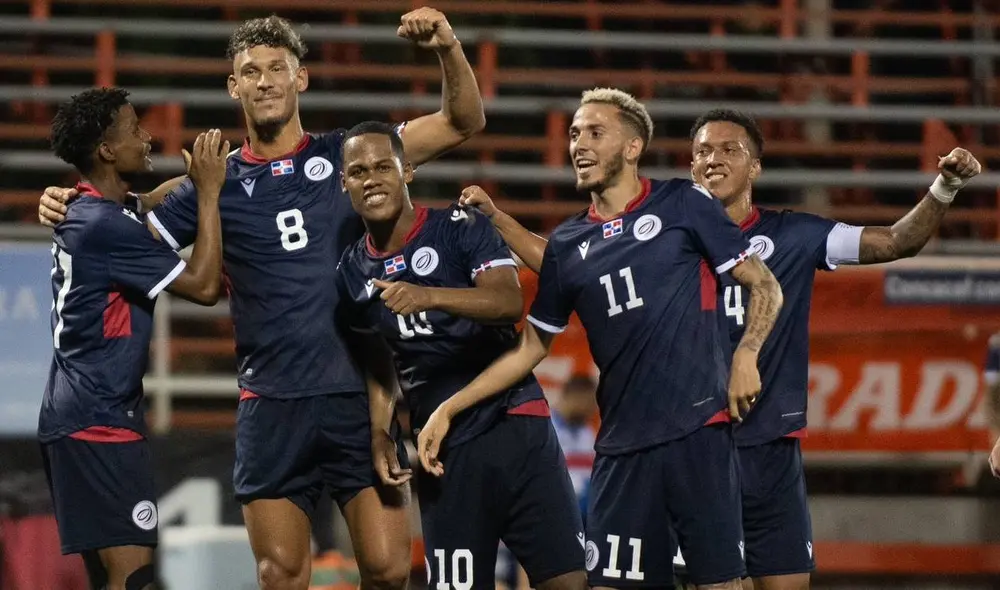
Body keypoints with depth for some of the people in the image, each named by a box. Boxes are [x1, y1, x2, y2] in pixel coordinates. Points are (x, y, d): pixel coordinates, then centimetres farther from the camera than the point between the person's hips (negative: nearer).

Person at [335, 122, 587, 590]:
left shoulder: (462, 228, -5)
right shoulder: (352, 274, 10)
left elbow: (510, 301, -21)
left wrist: (430, 296, -35)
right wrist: (380, 435, 4)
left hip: (515, 425, -4)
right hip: (442, 449, 4)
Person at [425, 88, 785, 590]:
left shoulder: (683, 204, 3)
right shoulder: (566, 245, 13)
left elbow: (765, 287, 5)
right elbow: (531, 348, 19)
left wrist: (745, 356, -11)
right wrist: (449, 408, 13)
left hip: (698, 430, -4)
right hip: (622, 444, 4)